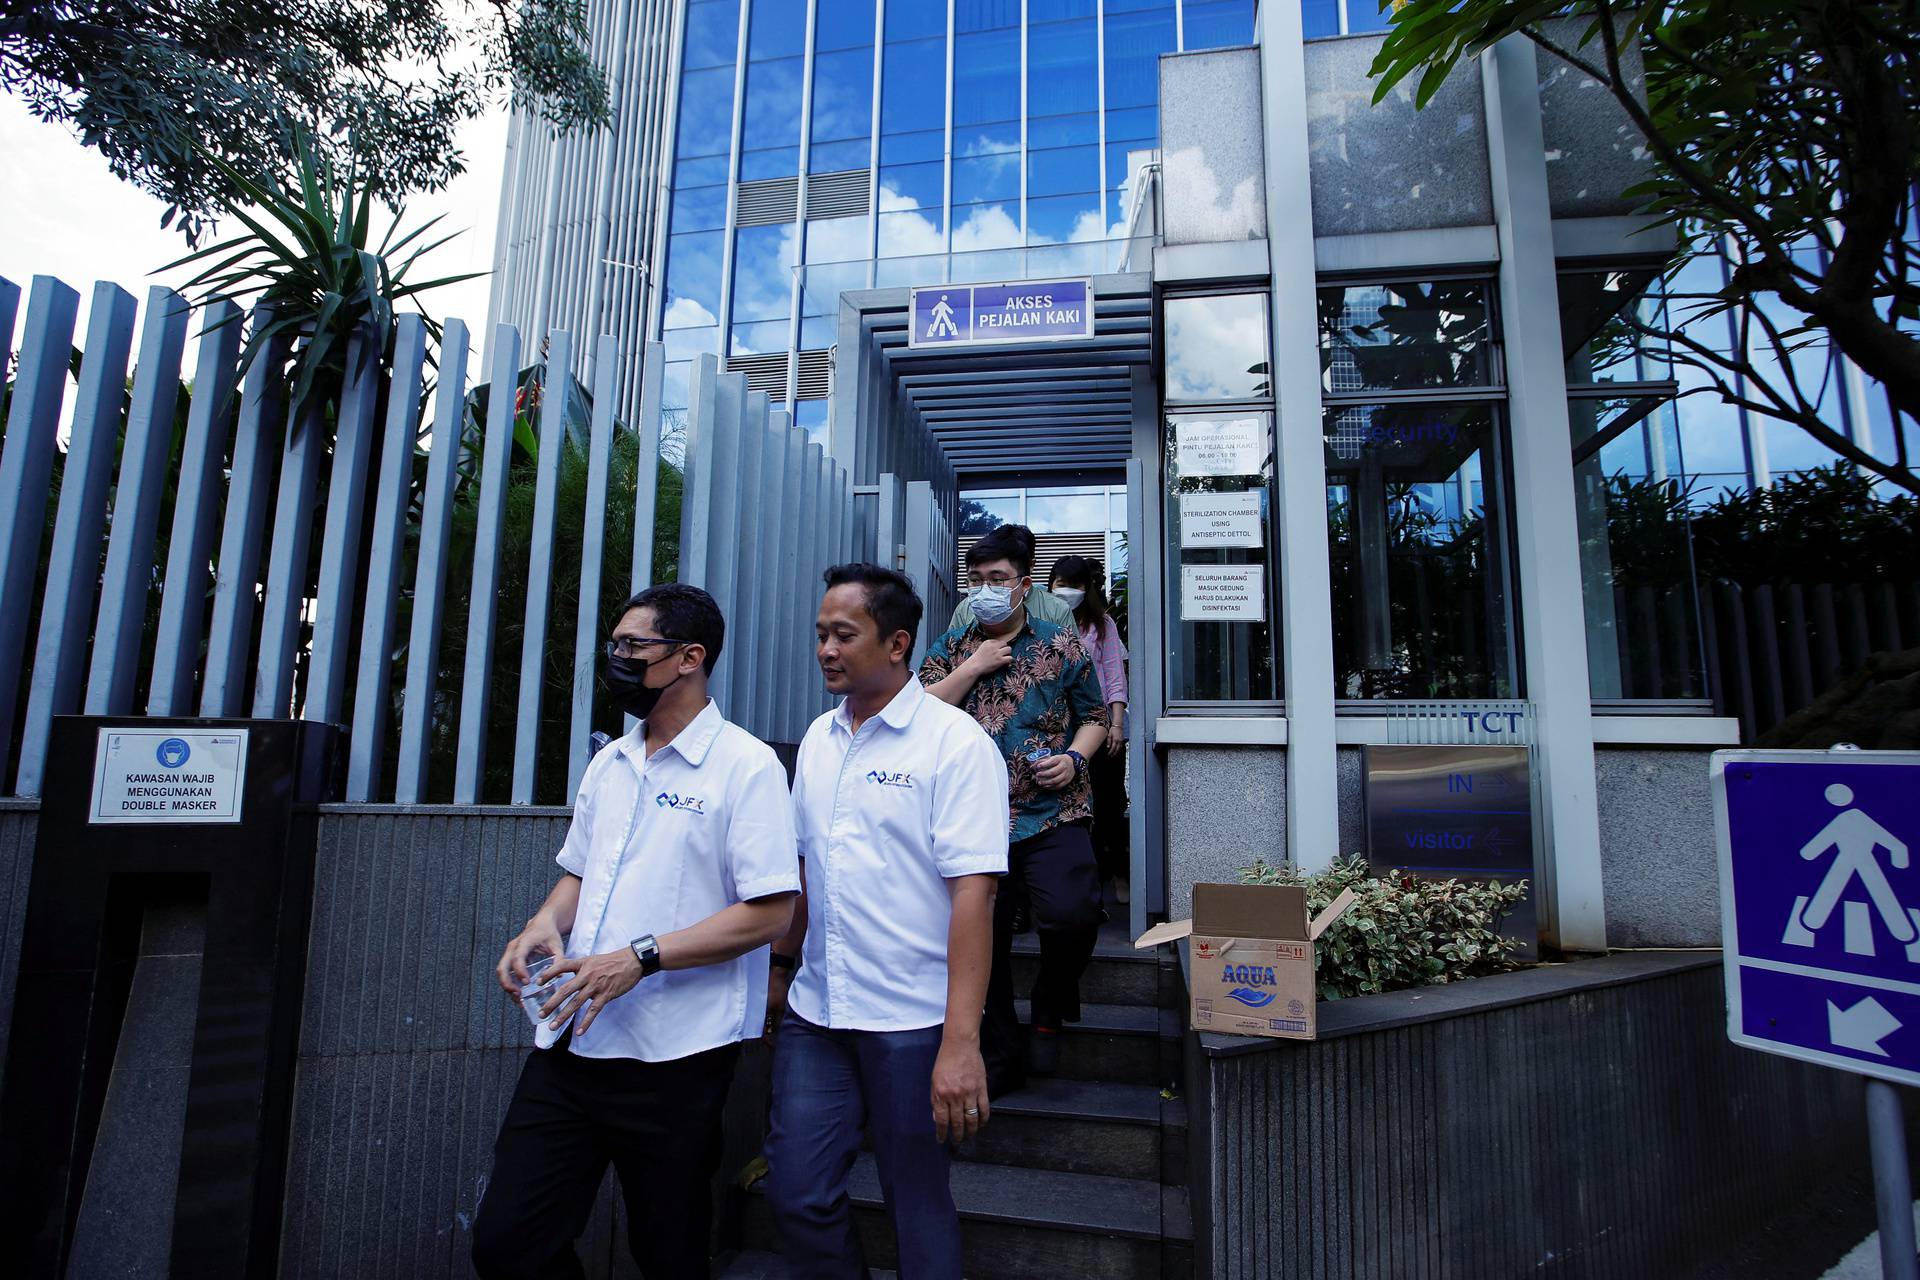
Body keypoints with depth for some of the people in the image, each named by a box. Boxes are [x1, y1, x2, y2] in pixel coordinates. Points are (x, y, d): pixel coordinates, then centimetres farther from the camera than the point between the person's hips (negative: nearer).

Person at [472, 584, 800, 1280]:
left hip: (672, 1058, -6)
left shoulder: (745, 764, -12)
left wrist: (639, 959, -21)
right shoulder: (608, 763, 12)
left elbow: (770, 911, -16)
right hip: (569, 1043, 7)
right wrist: (545, 923, -1)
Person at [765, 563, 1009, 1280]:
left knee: (919, 1209, 11)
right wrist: (781, 966, 16)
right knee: (796, 1195, 12)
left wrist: (961, 1042, -22)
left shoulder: (956, 744, -13)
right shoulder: (819, 738, 7)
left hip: (911, 1024, -5)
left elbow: (973, 893, -19)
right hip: (814, 1013, 6)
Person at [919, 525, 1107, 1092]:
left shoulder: (1060, 645, 6)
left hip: (1052, 816, -2)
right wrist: (972, 667, -9)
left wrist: (1075, 757, -6)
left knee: (1072, 917, -22)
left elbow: (1094, 715, 12)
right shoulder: (950, 648, 10)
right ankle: (1000, 1055, 29)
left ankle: (1049, 1009, 11)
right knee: (981, 942, 8)